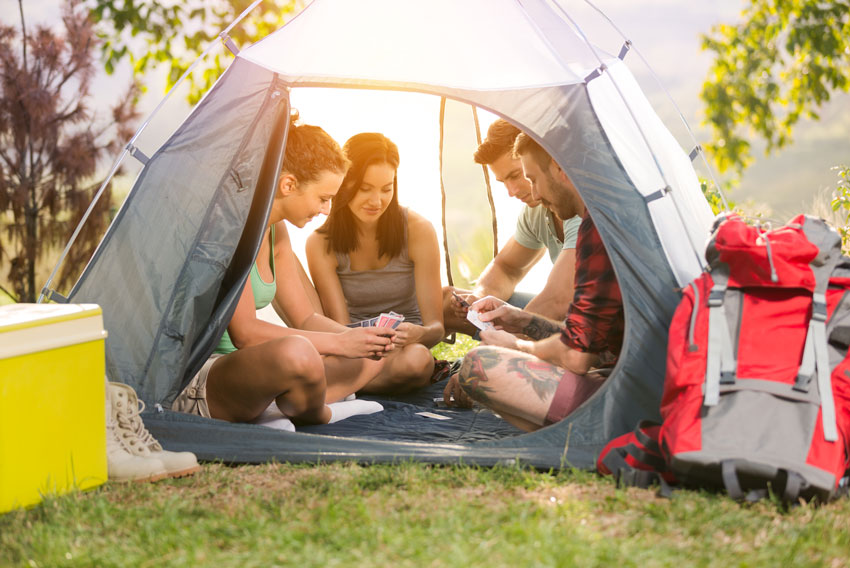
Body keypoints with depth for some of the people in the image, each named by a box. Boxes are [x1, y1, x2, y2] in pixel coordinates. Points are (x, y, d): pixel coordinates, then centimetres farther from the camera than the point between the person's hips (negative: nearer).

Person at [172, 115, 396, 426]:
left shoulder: (275, 231, 10)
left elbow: (304, 318, 15)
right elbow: (244, 332, -26)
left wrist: (359, 336, -5)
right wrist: (338, 343, -23)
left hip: (240, 370, 10)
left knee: (370, 357, 14)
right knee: (297, 354, -38)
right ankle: (314, 418, -5)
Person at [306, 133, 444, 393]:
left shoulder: (418, 230, -11)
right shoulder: (321, 243, -8)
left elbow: (436, 325, -11)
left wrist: (419, 334, -37)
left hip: (405, 347, 1)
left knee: (416, 360, -39)